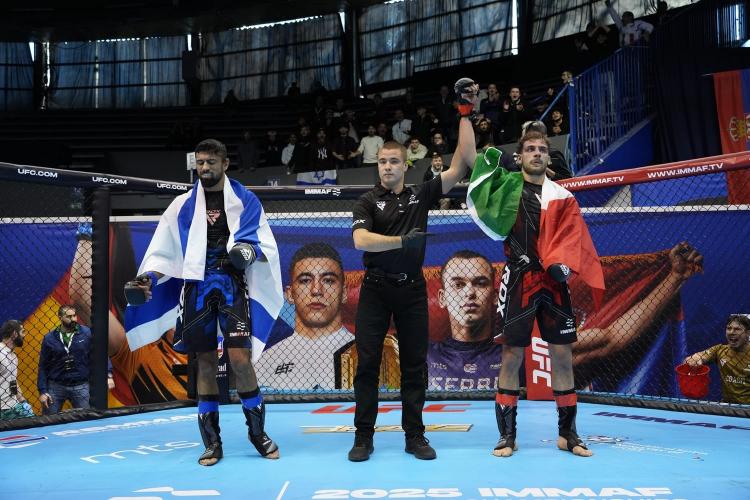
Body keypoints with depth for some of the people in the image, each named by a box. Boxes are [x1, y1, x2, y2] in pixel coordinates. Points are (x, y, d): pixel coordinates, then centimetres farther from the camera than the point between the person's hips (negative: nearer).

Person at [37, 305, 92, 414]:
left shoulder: (87, 333, -2)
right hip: (55, 386, 1)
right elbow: (43, 367, 5)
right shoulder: (49, 338, 1)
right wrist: (42, 391, -1)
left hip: (81, 386, -1)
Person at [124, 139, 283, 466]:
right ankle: (212, 442, 14)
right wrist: (147, 278, -6)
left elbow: (267, 245, 2)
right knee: (205, 362, 4)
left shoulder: (245, 201, 6)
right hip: (197, 286, 2)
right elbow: (165, 251, 10)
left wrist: (251, 251, -19)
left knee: (240, 358, -11)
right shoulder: (183, 205, 12)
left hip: (233, 285, -2)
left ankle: (257, 432, 8)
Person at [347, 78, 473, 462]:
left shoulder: (421, 195, 7)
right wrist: (402, 241, -26)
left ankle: (415, 436, 15)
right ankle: (363, 437, 9)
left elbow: (459, 168, -1)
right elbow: (360, 240, -17)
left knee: (414, 365, 5)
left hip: (412, 289, 2)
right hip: (375, 290, -2)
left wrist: (465, 117, -5)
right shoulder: (367, 202, 1)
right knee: (367, 364, 0)